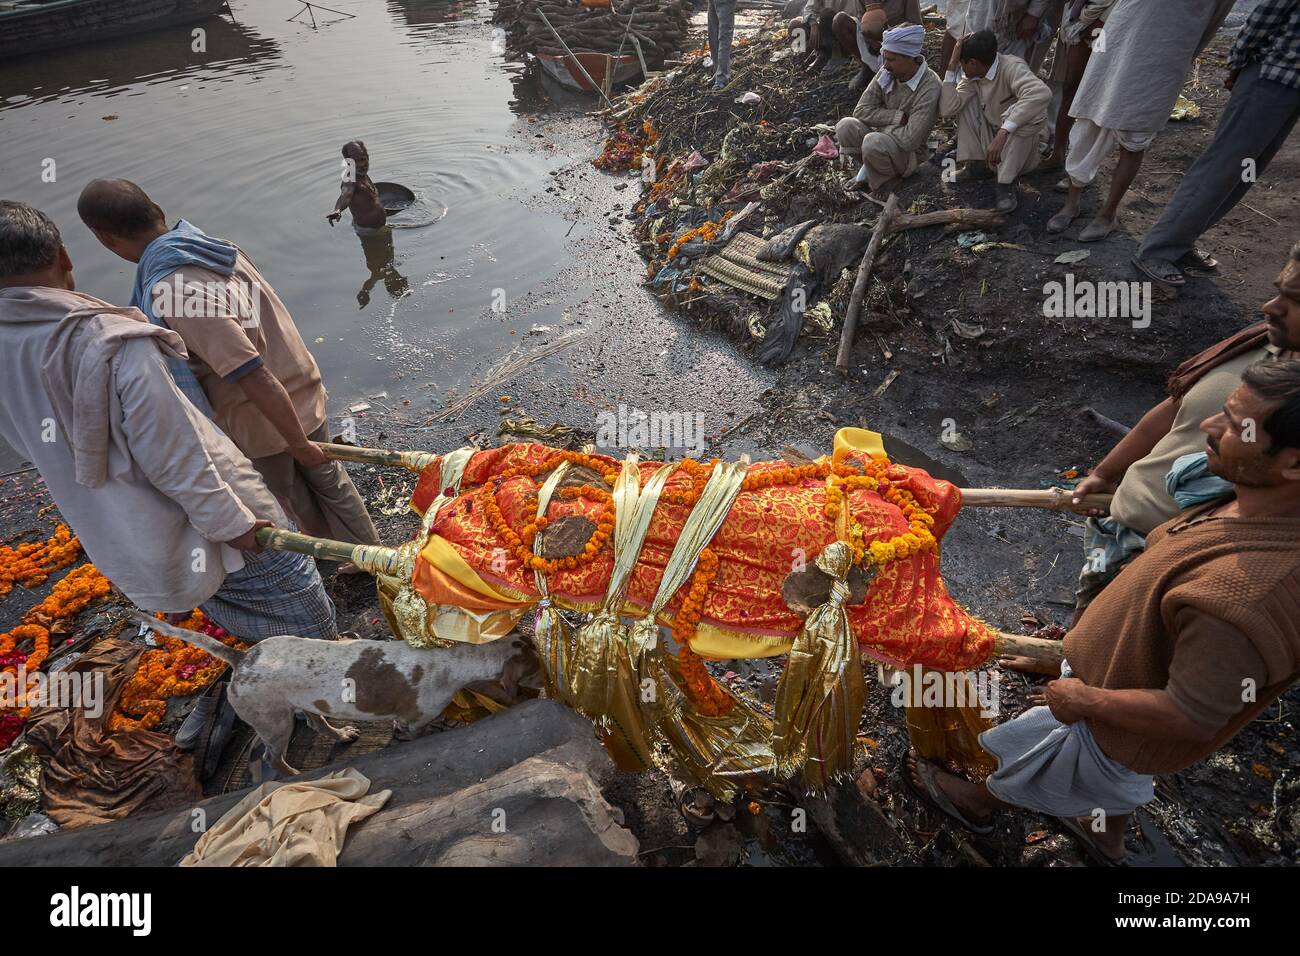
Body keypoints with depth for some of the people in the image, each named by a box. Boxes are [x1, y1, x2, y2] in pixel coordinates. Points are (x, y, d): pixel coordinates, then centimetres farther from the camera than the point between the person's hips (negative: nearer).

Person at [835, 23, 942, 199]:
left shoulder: (929, 87, -24)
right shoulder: (887, 73, -6)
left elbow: (909, 140, -29)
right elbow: (861, 110, -9)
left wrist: (880, 124, -15)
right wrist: (897, 117, -19)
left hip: (909, 153, -6)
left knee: (874, 142, -36)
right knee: (845, 126, -19)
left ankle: (890, 177, -4)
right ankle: (869, 169, 3)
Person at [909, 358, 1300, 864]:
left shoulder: (1244, 595, -45)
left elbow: (1191, 718, -35)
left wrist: (1084, 699, -22)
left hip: (1116, 726, -7)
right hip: (1128, 671, 7)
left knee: (1023, 756, 22)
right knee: (1115, 777, 36)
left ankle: (977, 803, 54)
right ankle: (1107, 837, 66)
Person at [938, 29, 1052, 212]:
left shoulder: (1011, 67, -27)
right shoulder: (972, 77, -6)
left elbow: (1042, 94, -46)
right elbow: (946, 109, -16)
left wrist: (1003, 132, -52)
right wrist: (952, 66, -20)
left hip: (1024, 139, -6)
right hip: (991, 137, 6)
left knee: (1020, 112, -36)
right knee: (966, 100, -8)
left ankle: (1006, 183, -23)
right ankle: (975, 164, 1)